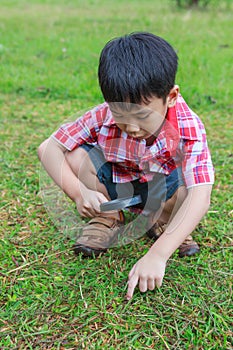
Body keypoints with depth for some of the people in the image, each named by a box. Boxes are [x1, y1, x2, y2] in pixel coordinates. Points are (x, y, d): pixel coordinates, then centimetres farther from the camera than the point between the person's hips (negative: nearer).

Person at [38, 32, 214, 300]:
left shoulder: (188, 129, -32)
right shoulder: (102, 117, -26)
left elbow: (199, 199, -41)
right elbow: (47, 149, -20)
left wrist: (157, 255, -50)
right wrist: (78, 192, -37)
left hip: (161, 195, -1)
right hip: (114, 188, 2)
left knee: (190, 183, -35)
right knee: (72, 152, -25)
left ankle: (160, 221, -1)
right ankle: (109, 219, -3)